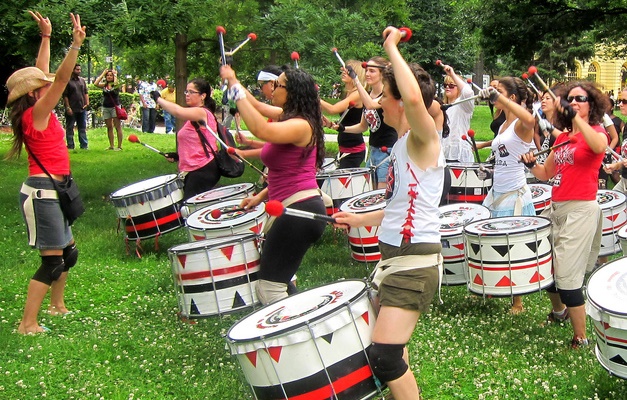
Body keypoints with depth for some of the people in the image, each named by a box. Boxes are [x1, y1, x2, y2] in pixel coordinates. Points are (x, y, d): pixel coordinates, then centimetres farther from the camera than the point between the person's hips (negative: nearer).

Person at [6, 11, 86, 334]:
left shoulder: (36, 112, 9)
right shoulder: (37, 112, -13)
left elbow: (42, 72, 18)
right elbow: (61, 79, -24)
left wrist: (46, 36, 21)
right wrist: (76, 44, -29)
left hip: (49, 192, 10)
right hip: (41, 193, -10)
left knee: (68, 253, 19)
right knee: (52, 261, -6)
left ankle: (57, 305, 34)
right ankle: (28, 324, 0)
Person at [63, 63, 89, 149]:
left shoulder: (82, 80, 12)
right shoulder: (67, 81, -4)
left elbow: (86, 93, 15)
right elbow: (65, 96, -7)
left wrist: (87, 102, 0)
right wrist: (68, 107, -12)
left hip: (82, 108, 5)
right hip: (72, 109, -5)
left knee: (82, 128, 8)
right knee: (70, 128, 2)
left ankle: (84, 145, 12)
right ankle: (70, 146, 7)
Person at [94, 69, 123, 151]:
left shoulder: (115, 85, -2)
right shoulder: (104, 85, 8)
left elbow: (116, 83, -26)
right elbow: (96, 83, -8)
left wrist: (115, 74, -9)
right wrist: (103, 74, -1)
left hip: (115, 107, -5)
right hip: (106, 108, 5)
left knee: (118, 127, -4)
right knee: (109, 127, 8)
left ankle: (119, 146, -4)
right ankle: (111, 145, 14)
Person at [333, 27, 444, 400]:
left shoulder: (424, 139, -16)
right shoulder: (404, 145, 12)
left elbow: (414, 99, -39)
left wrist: (392, 46, -27)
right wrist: (361, 219, 27)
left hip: (416, 260, -10)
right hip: (395, 256, 10)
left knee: (384, 354, -17)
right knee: (391, 347, 23)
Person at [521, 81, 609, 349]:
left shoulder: (596, 131, -4)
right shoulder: (563, 137, 14)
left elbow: (600, 146, -30)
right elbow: (547, 173, 19)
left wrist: (575, 116, -33)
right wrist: (531, 165, -1)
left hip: (581, 210, -7)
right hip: (557, 208, 7)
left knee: (568, 277, -9)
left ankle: (580, 339, 3)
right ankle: (558, 313, 43)